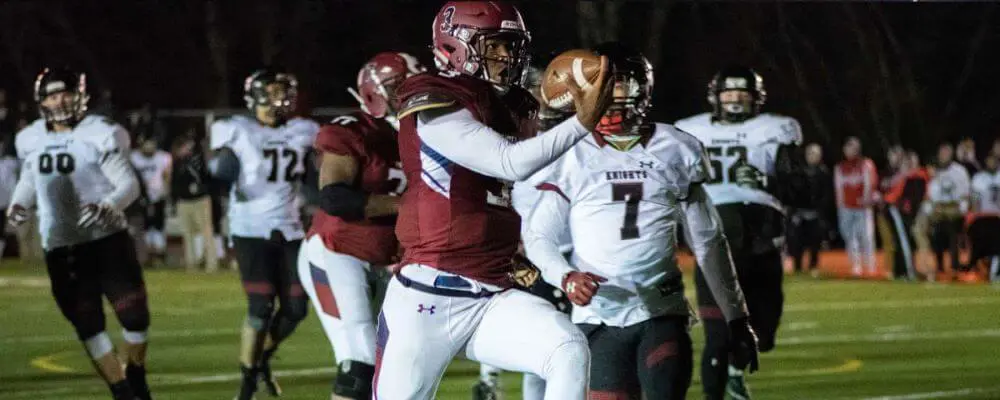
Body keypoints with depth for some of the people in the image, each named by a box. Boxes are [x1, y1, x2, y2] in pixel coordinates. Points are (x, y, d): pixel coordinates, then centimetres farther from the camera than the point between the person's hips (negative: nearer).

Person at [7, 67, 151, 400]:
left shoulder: (99, 135, -11)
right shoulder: (32, 141, 4)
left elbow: (129, 185, -12)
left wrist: (108, 206, -32)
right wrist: (18, 204, 1)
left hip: (106, 239, -3)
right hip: (60, 247, 3)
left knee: (135, 315, -2)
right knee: (88, 326, 3)